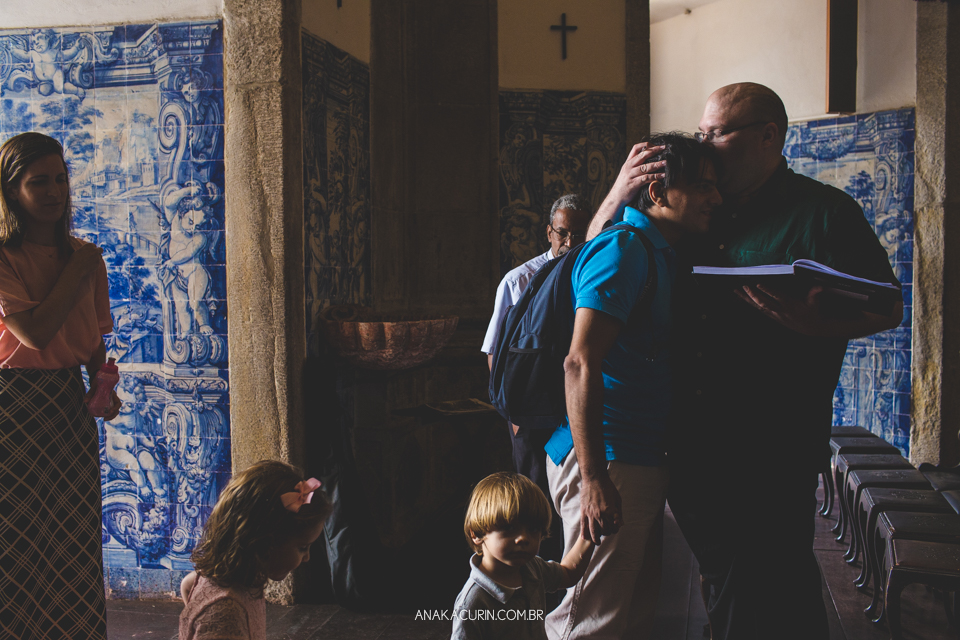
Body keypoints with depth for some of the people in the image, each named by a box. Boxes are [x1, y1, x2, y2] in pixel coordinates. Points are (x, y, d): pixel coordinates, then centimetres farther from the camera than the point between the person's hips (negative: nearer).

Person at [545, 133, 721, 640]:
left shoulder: (658, 252, 16)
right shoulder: (621, 250, -15)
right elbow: (581, 364, -24)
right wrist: (593, 478, -27)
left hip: (640, 461, 10)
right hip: (608, 464, -10)